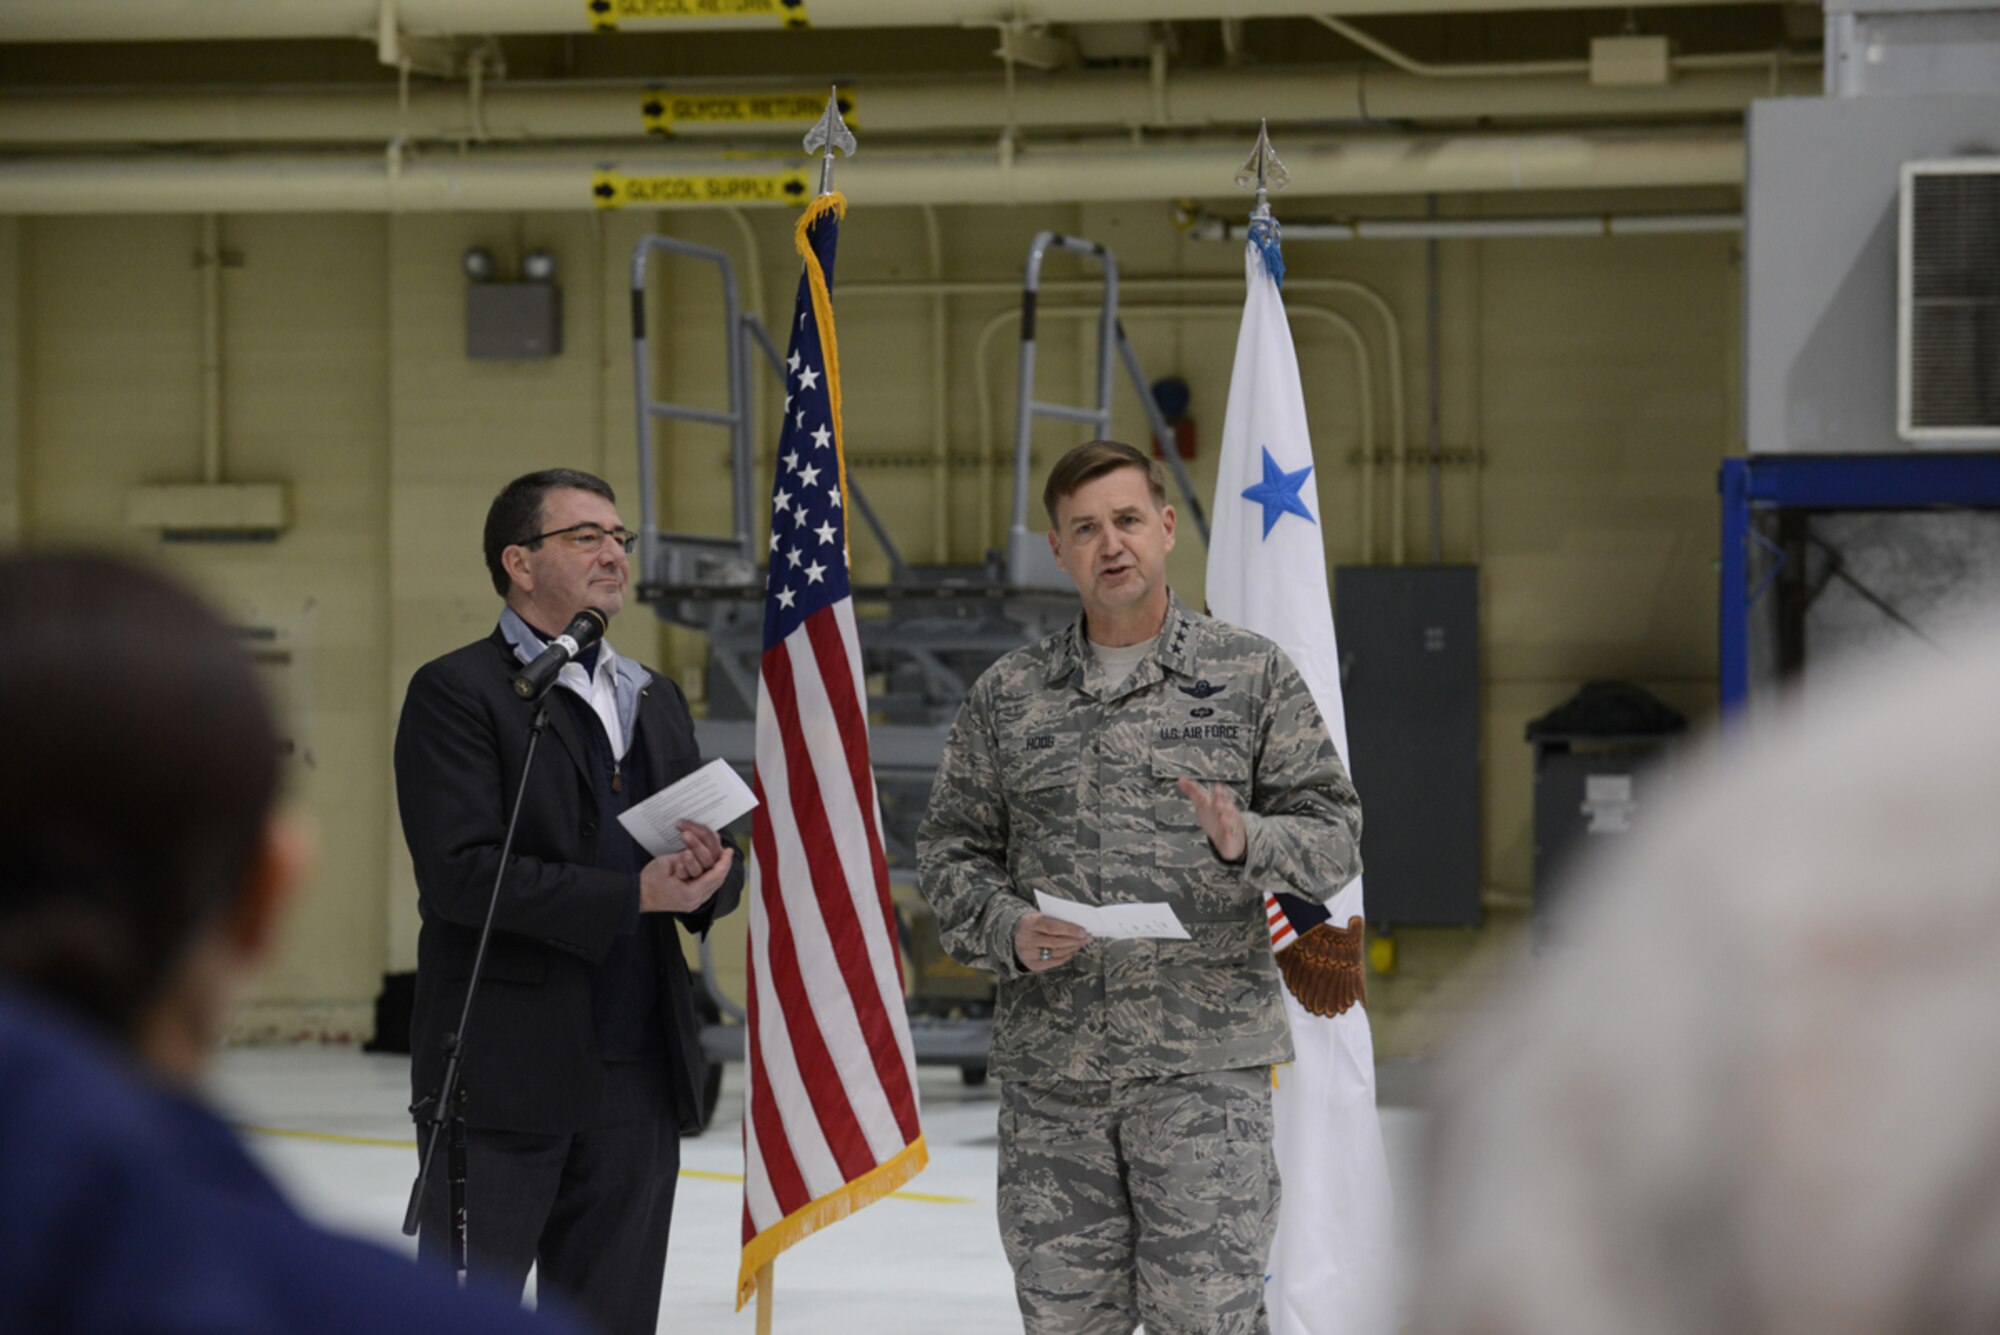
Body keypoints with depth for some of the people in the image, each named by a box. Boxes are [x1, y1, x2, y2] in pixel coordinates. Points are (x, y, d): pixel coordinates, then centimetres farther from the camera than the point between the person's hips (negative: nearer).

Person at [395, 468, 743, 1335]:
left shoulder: (655, 701, 18)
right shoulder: (456, 692, -5)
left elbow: (715, 872, 17)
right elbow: (460, 873, -17)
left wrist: (710, 872, -8)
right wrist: (634, 894, -21)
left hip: (637, 1081, 7)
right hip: (507, 1080, -7)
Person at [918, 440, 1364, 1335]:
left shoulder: (1253, 675, 6)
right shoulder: (1005, 698, 11)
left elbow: (1334, 832, 4)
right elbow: (951, 850, 13)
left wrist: (1247, 843, -17)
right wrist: (1007, 931, -7)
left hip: (1204, 1063, -2)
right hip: (1049, 1069, 2)